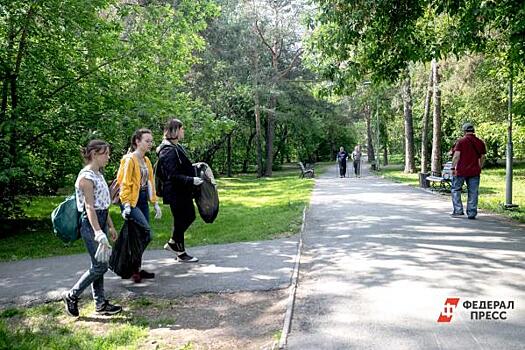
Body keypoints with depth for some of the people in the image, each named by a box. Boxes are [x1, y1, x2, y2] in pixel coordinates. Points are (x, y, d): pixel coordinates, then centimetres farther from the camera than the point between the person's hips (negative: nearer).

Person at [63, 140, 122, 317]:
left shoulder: (98, 174, 12)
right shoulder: (86, 176, -16)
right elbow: (89, 207, -23)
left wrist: (110, 226, 18)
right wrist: (98, 233, -28)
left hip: (100, 221, 9)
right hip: (90, 223, -9)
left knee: (99, 265, 12)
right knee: (100, 266, -3)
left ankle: (100, 304, 21)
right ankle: (72, 296, 14)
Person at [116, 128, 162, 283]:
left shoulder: (146, 160, 14)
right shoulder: (129, 159, -10)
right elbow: (124, 183, -15)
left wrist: (155, 203, 15)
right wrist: (126, 205, -23)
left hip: (143, 201, 8)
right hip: (132, 201, -8)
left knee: (141, 236, 9)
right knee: (146, 232, -15)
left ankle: (135, 268, 22)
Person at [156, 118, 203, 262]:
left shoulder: (176, 147, 10)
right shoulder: (168, 151, -21)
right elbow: (173, 176, -25)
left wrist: (194, 168, 13)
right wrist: (191, 180, -27)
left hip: (183, 192, 10)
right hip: (175, 193, -10)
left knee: (190, 216, 20)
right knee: (180, 221, 3)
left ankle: (172, 243, 33)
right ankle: (181, 253, 19)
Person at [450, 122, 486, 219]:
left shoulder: (461, 141, -6)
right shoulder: (480, 142, 7)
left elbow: (456, 156, -12)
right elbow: (482, 158, 11)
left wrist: (453, 168, -8)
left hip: (461, 171, -3)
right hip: (474, 171, 4)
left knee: (456, 190, 10)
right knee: (473, 192, 7)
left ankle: (458, 210, 7)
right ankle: (471, 213, 8)